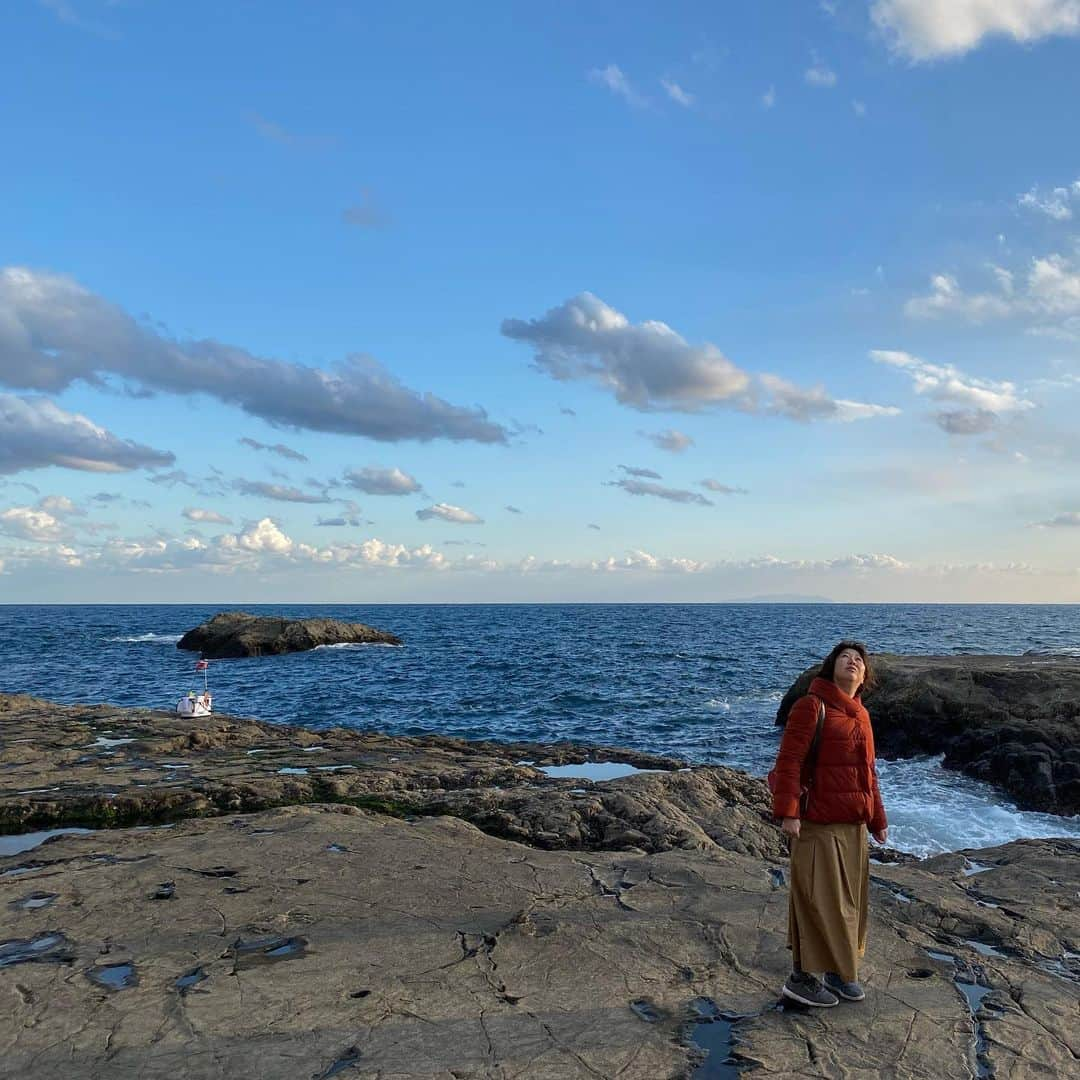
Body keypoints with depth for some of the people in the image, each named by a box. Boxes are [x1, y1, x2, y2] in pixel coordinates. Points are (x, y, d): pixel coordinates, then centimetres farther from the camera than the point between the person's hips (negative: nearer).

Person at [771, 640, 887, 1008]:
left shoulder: (861, 715, 13)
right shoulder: (811, 705, -11)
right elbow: (789, 761, -16)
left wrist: (877, 819, 23)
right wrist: (788, 812, -22)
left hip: (853, 825, 8)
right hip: (819, 822, -8)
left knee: (850, 898, 15)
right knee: (818, 899, -2)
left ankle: (838, 969, 30)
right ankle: (802, 977, 11)